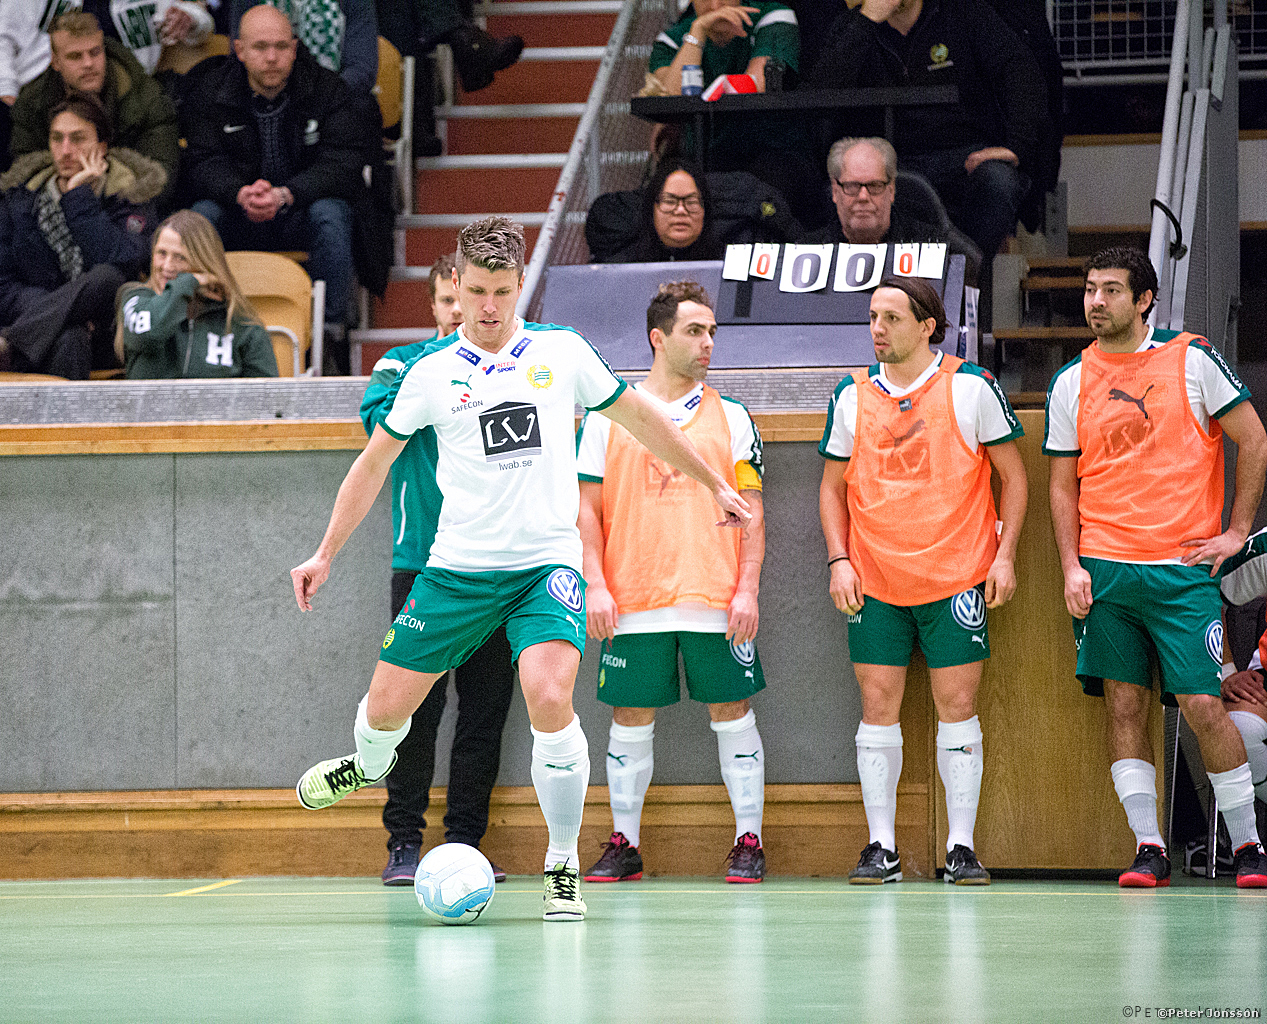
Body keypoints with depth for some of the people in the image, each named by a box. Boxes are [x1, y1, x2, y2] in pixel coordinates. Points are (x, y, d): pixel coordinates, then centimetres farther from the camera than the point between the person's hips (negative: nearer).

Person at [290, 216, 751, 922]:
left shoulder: (563, 353, 2)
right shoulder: (431, 375, 3)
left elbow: (640, 417, 16)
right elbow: (375, 462, 15)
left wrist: (715, 484, 21)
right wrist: (326, 556, 14)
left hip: (547, 563, -2)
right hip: (457, 567, 2)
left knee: (549, 698, -25)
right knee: (386, 708, 3)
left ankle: (563, 869, -9)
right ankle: (370, 764, 44)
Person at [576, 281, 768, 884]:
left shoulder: (730, 417, 8)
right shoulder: (607, 417, 6)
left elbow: (752, 512, 6)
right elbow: (587, 508, 6)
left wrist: (747, 589, -4)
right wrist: (595, 584, -5)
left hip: (717, 605, 0)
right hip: (634, 606, 0)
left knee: (732, 716, 1)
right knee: (630, 720, 3)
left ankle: (748, 843, 8)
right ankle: (624, 845, 13)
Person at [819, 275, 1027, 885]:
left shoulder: (971, 388, -3)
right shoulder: (852, 396, 5)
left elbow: (1012, 474, 3)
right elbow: (833, 485, 13)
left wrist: (1004, 555, -5)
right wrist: (839, 560, 1)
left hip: (957, 577, -2)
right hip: (874, 582, 2)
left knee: (956, 707, -1)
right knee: (877, 707, 1)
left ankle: (961, 847, 5)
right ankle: (881, 847, 7)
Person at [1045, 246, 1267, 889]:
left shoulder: (1191, 360, 0)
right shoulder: (1071, 383, 8)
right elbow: (1063, 483, 12)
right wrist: (1072, 567, 0)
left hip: (1183, 568, -3)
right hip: (1104, 570, 3)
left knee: (1203, 706, -8)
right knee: (1123, 707, 0)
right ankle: (1148, 848, 5)